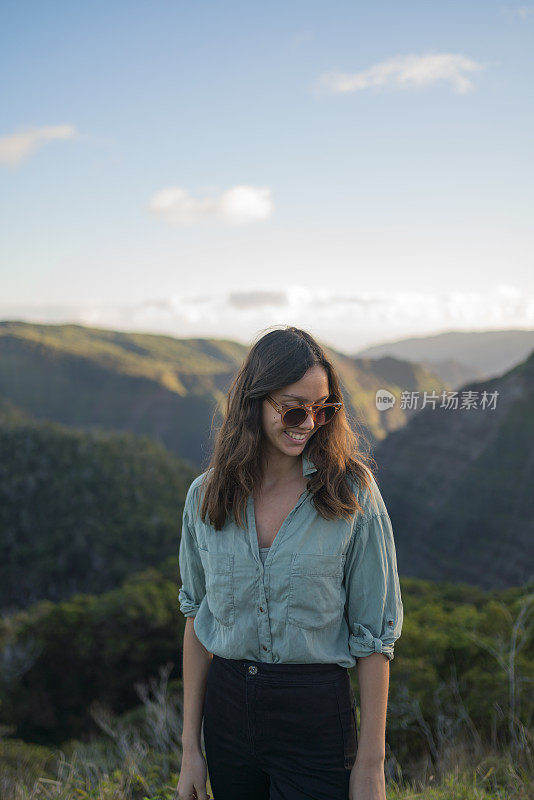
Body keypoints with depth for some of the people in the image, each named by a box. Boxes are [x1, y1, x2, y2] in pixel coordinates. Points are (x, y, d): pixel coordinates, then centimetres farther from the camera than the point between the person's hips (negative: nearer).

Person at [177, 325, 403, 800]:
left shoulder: (352, 493, -11)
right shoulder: (207, 495, -2)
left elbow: (374, 634, -8)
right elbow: (197, 617, 5)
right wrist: (190, 747, 6)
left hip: (317, 716, -3)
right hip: (226, 706, 3)